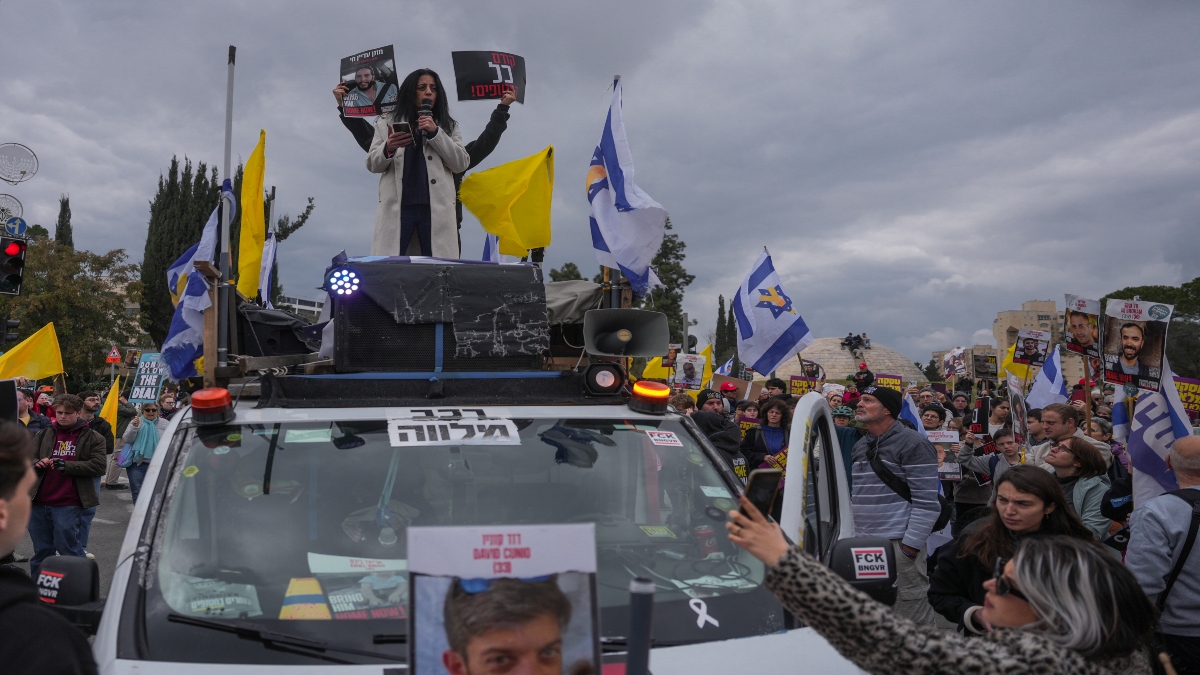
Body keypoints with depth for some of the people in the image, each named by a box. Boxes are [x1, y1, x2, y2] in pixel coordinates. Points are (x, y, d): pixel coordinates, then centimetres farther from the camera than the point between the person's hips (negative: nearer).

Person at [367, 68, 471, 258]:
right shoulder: (387, 123, 16)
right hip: (397, 207, 0)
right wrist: (388, 149, -11)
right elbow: (372, 164, 11)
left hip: (436, 208, 0)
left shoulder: (449, 126, 17)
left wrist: (435, 132, -5)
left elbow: (461, 164, 5)